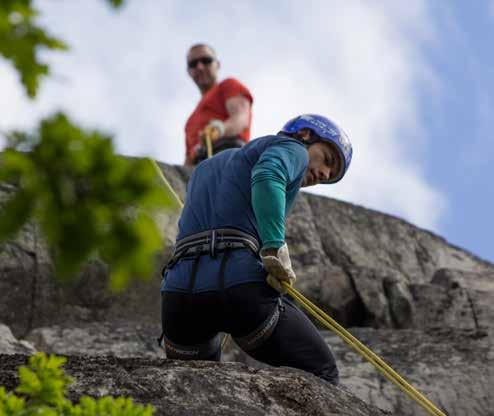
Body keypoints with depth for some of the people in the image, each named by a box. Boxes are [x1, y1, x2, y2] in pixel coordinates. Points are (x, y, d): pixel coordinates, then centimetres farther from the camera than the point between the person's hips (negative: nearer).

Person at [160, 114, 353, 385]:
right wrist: (275, 250, -16)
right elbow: (267, 175, -10)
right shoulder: (292, 149, 12)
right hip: (240, 284, -6)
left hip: (178, 294, 6)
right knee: (322, 376, 11)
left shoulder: (208, 165, 35)